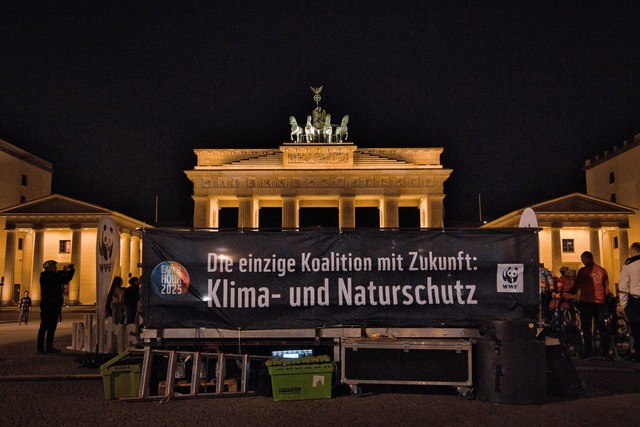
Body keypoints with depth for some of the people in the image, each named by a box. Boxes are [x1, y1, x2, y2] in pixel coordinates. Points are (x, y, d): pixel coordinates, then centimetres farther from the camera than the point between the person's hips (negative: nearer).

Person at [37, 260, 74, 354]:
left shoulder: (56, 276, 18)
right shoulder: (44, 276, -5)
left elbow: (66, 280, 21)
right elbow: (54, 279, -22)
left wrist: (71, 270, 7)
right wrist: (63, 271, -18)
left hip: (55, 306, 8)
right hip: (46, 305, -8)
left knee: (52, 327, 9)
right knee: (44, 327, -7)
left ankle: (49, 347, 14)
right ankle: (40, 348, -5)